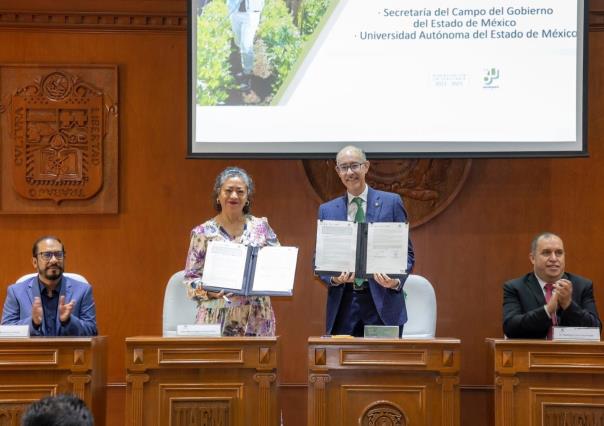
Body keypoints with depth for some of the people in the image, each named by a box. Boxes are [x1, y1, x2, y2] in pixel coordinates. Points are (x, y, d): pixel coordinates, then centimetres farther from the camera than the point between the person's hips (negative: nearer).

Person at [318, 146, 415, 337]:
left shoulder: (391, 202, 4)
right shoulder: (327, 210, 11)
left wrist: (396, 281, -15)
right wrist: (333, 279, -10)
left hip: (382, 303, -2)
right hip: (343, 305, 2)